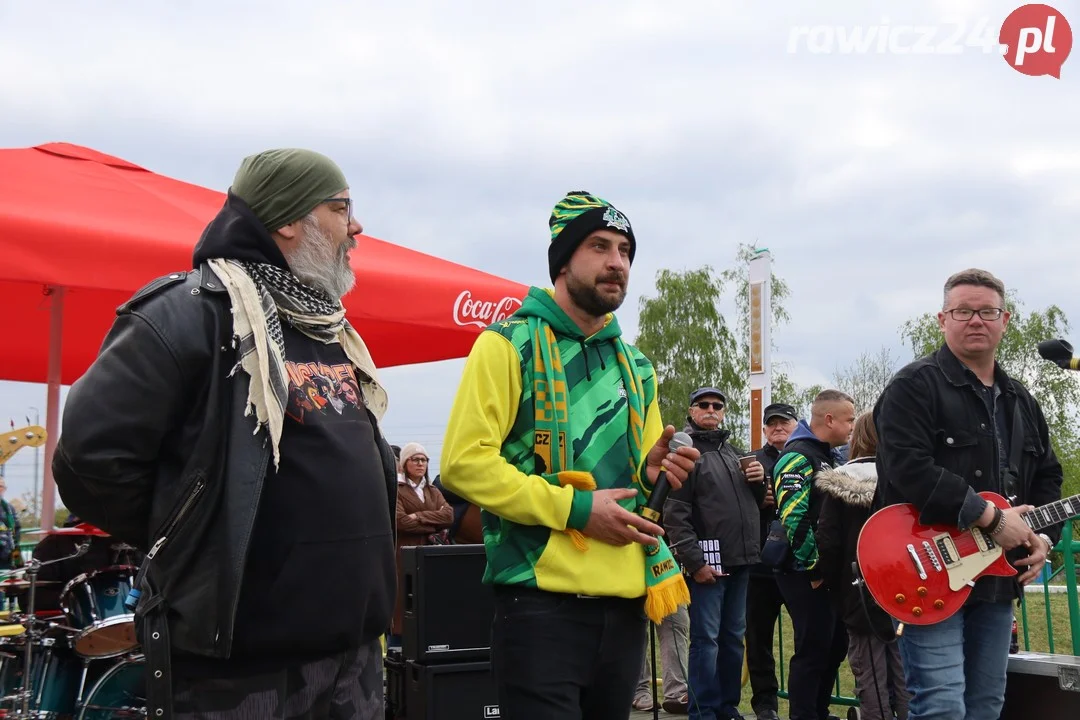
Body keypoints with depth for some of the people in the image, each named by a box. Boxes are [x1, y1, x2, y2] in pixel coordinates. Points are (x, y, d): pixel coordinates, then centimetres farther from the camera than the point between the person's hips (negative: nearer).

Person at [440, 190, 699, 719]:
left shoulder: (634, 364, 19)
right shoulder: (509, 344, -3)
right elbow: (464, 462, -13)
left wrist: (652, 473, 2)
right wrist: (574, 509, -18)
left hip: (625, 601, 7)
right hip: (542, 600, -7)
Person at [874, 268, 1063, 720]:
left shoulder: (1021, 402, 17)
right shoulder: (914, 386, -8)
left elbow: (1047, 476, 24)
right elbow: (909, 470, -21)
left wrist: (1044, 537, 4)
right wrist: (990, 516, -21)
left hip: (997, 578, 8)